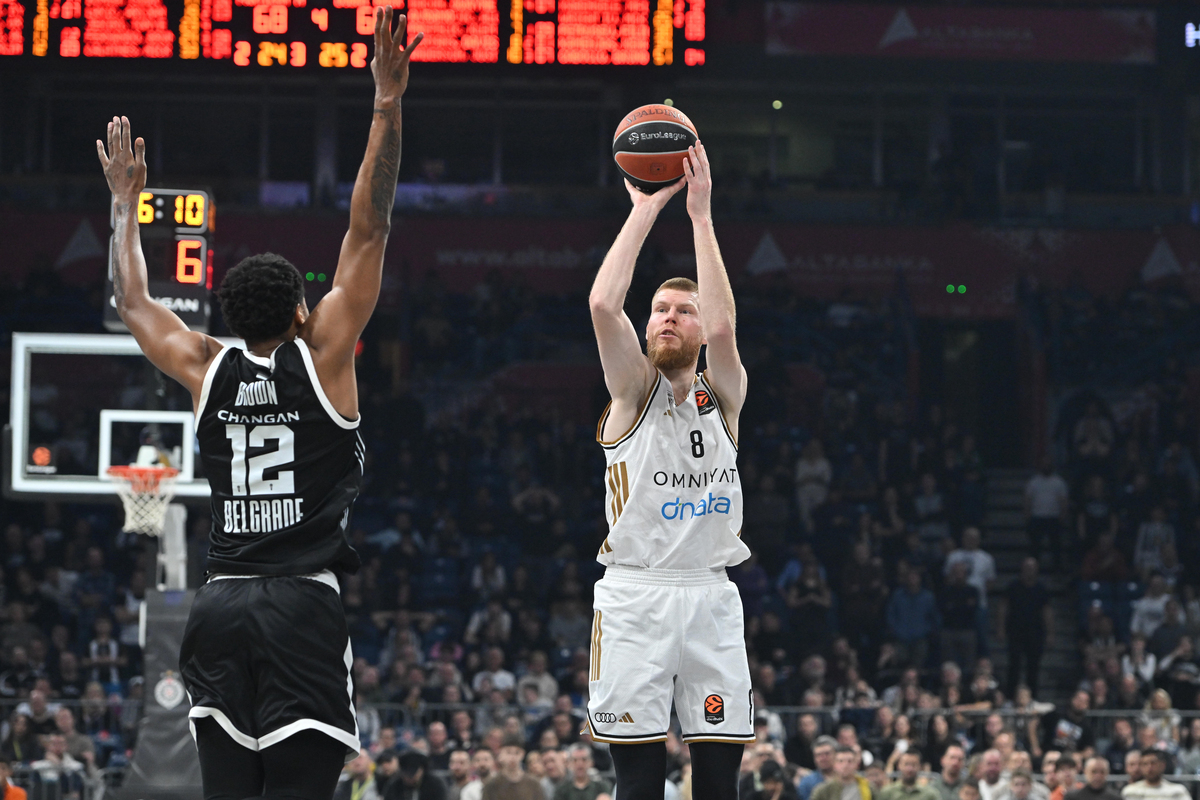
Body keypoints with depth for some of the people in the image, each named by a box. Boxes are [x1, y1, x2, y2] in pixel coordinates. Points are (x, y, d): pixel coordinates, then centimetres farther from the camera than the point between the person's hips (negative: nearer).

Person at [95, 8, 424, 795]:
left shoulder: (208, 370, 9)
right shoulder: (322, 354, -1)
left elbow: (133, 301, 25)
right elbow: (369, 231, -4)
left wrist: (127, 203, 38)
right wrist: (387, 106, -4)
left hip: (221, 606, 5)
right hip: (303, 605, -4)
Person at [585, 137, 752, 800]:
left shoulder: (724, 396, 10)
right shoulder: (634, 392, 6)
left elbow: (722, 329, -11)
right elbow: (603, 305, -11)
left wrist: (701, 214, -12)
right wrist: (645, 211, -8)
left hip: (710, 596, 2)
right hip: (635, 595, -2)